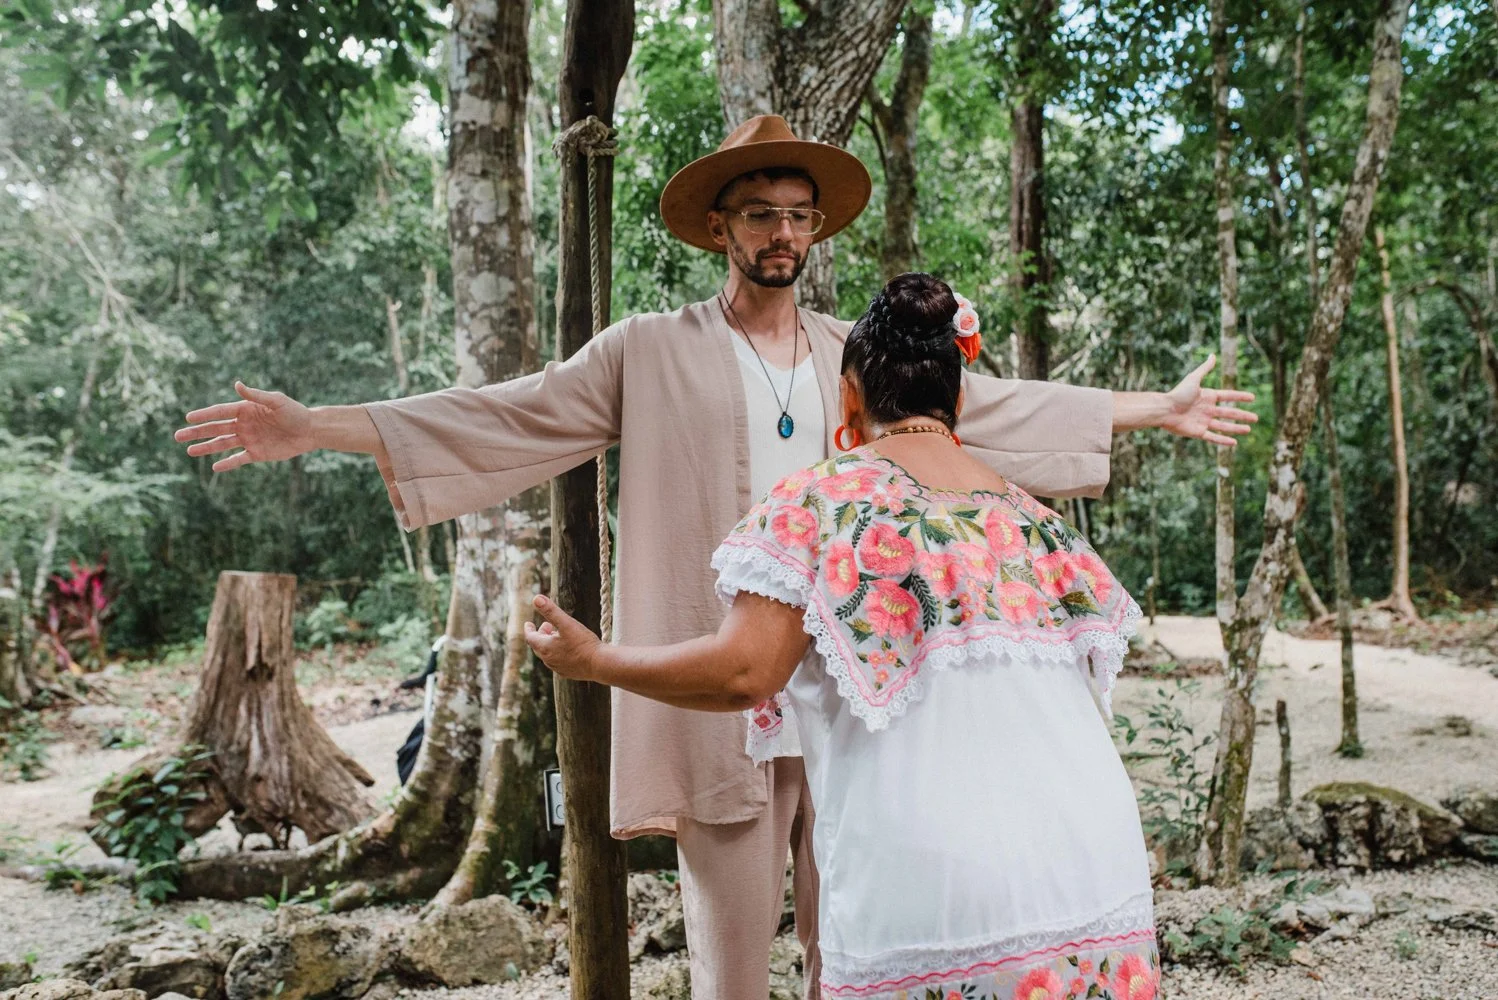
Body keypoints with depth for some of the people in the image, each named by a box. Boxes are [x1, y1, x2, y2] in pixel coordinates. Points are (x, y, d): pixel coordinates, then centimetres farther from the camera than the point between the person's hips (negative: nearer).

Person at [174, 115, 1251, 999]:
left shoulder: (859, 356, 14)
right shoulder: (651, 352, 4)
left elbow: (999, 402, 19)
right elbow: (505, 413, 1)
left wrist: (1158, 408, 21)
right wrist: (313, 425, -5)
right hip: (719, 694, -3)